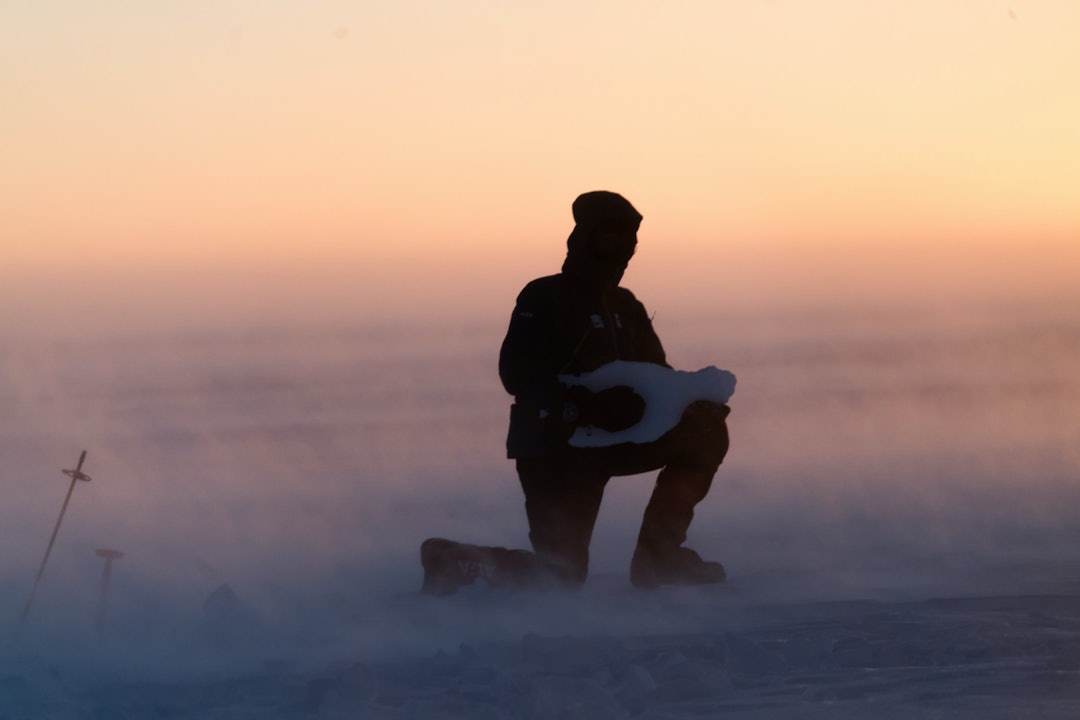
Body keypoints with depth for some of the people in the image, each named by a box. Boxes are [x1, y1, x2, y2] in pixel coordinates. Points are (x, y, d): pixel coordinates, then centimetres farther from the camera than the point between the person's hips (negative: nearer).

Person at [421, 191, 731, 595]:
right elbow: (517, 374, -21)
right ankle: (456, 561, 2)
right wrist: (580, 399, -35)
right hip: (554, 446, -7)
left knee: (706, 432, -3)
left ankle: (658, 555, -2)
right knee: (561, 574, -10)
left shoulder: (624, 307, 13)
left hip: (608, 439, 7)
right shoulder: (544, 300, -9)